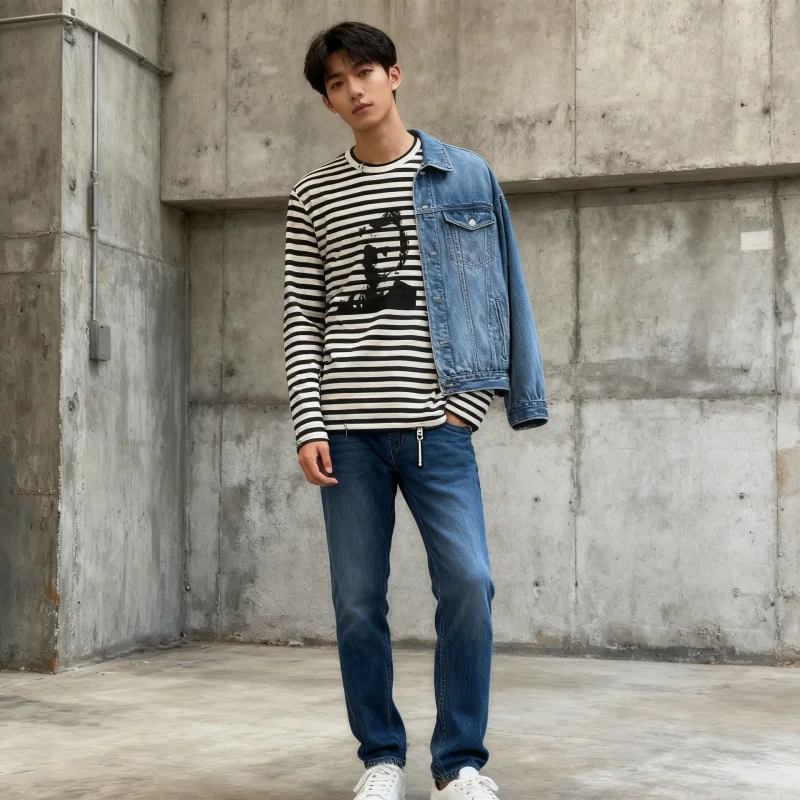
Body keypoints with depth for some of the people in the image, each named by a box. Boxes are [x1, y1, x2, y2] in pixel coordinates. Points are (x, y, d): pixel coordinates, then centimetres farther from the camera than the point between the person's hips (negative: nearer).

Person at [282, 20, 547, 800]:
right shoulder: (313, 195, 9)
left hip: (437, 424, -1)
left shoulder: (465, 177, 6)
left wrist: (471, 400, -2)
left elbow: (496, 293, 7)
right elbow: (300, 317, 6)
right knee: (358, 601, 3)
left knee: (468, 583, -10)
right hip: (348, 428, 1)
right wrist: (308, 427, -3)